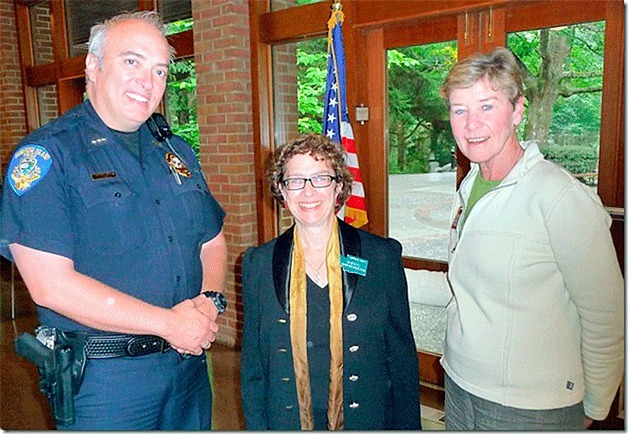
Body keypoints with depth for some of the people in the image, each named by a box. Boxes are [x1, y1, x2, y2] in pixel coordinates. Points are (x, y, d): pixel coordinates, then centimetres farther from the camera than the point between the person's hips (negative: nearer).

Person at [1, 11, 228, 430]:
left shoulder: (177, 152, 8)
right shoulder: (46, 154, -11)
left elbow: (213, 243, 12)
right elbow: (51, 285, -19)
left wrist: (210, 301, -9)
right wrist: (168, 323, -18)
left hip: (190, 364, 6)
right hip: (103, 379, -5)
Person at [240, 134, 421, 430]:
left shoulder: (383, 258, -9)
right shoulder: (258, 264, -6)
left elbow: (403, 360, -3)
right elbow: (252, 365, 0)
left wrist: (407, 425, -4)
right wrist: (257, 426, -3)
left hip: (368, 418, 0)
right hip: (286, 422, 1)